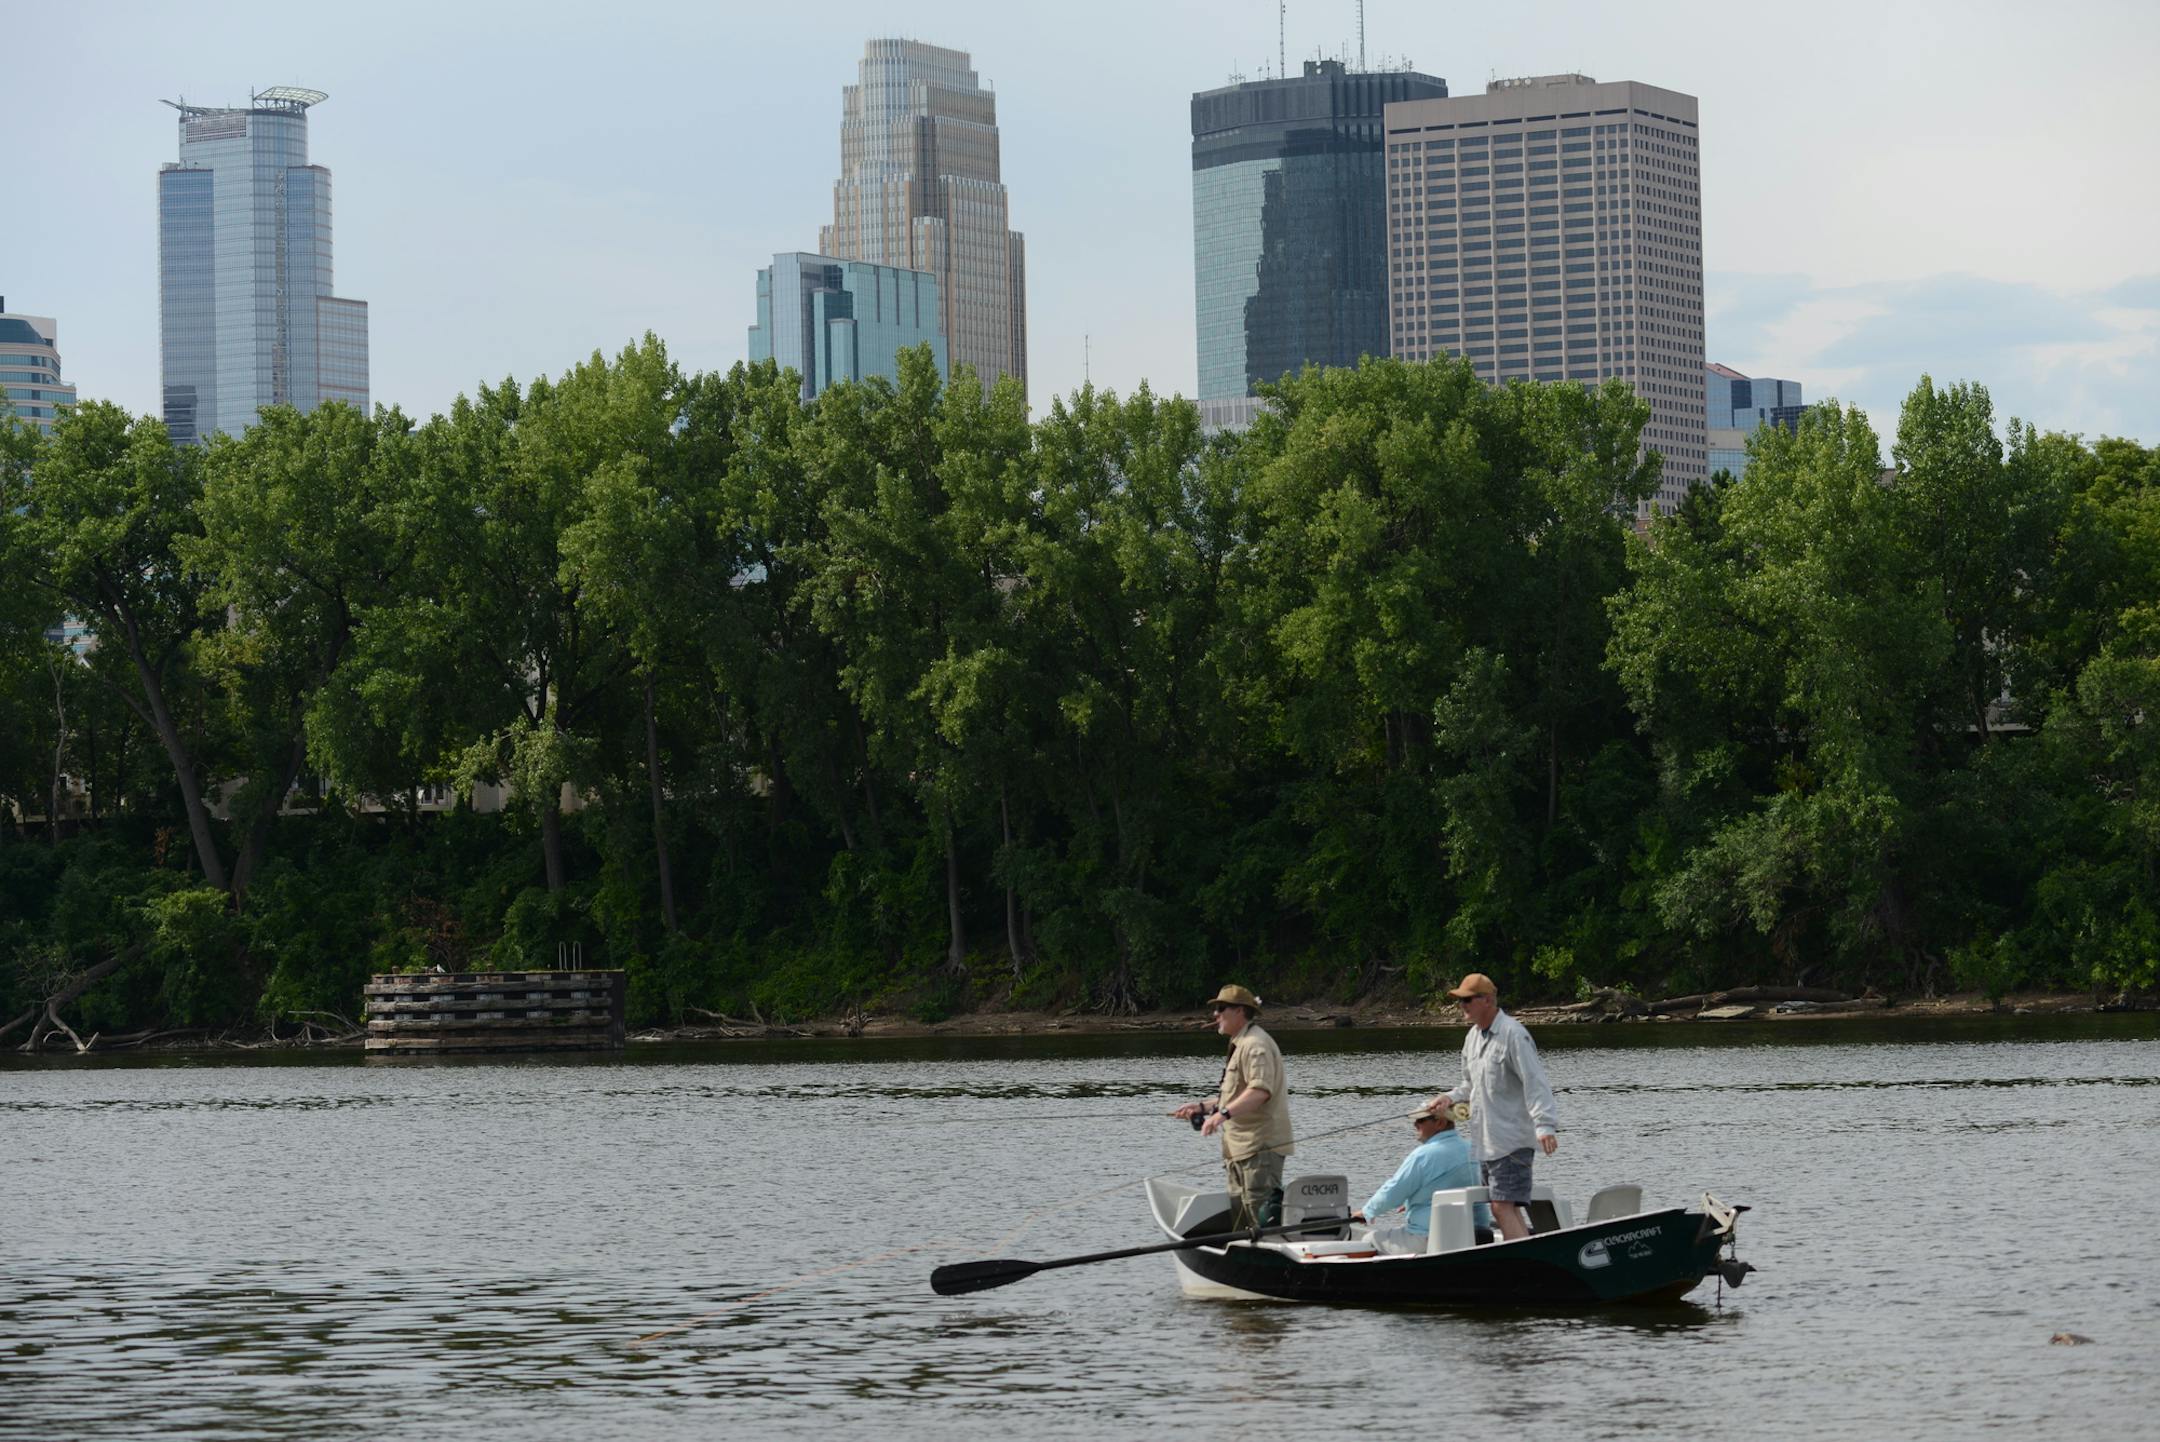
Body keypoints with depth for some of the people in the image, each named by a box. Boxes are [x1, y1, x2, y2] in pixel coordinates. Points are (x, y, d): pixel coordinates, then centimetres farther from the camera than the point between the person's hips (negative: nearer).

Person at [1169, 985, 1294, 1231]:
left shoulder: (1255, 1044, -12)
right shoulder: (1241, 1045, 23)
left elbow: (1260, 1090, -27)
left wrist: (1223, 1113, -36)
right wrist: (1203, 1107, 22)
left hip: (1260, 1147, -11)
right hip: (1240, 1149, 11)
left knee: (1262, 1215, -16)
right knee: (1237, 1213, 11)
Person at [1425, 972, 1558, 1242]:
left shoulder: (1513, 1035, -13)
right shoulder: (1473, 1036, 14)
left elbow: (1536, 1083, -20)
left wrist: (1545, 1125, -30)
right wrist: (1450, 1097, 7)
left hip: (1511, 1138, -9)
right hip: (1486, 1141, 9)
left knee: (1503, 1207, -16)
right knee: (1506, 1208, 10)